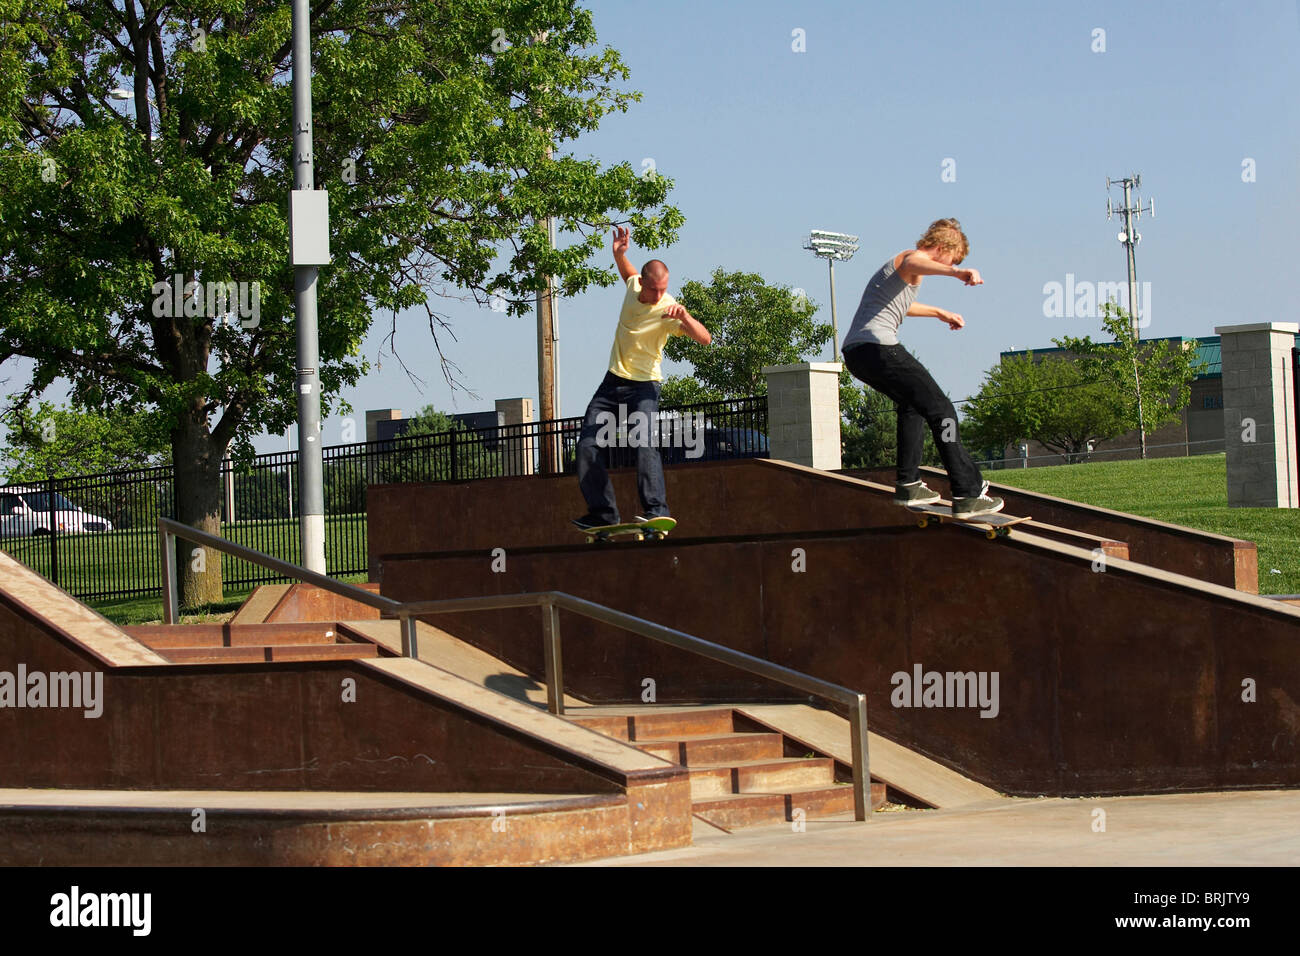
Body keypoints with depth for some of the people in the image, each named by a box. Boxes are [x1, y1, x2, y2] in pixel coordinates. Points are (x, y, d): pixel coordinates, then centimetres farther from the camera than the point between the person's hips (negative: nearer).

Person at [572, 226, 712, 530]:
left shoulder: (668, 311, -19)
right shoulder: (633, 285, -2)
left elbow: (705, 339, -32)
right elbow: (627, 271, 26)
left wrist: (684, 317, -48)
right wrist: (619, 253, 7)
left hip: (643, 387, -6)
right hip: (612, 382, 6)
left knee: (644, 442, -28)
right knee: (587, 446, 0)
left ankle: (656, 509, -33)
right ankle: (602, 512, 6)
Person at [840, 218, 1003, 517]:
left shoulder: (898, 263, 31)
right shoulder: (914, 257, -1)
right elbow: (914, 264, -30)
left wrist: (939, 312, 65)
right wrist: (958, 273, -48)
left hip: (854, 352, 10)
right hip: (878, 346, -10)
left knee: (912, 404, 29)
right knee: (940, 410, -9)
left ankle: (908, 484, 25)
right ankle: (967, 495, -13)